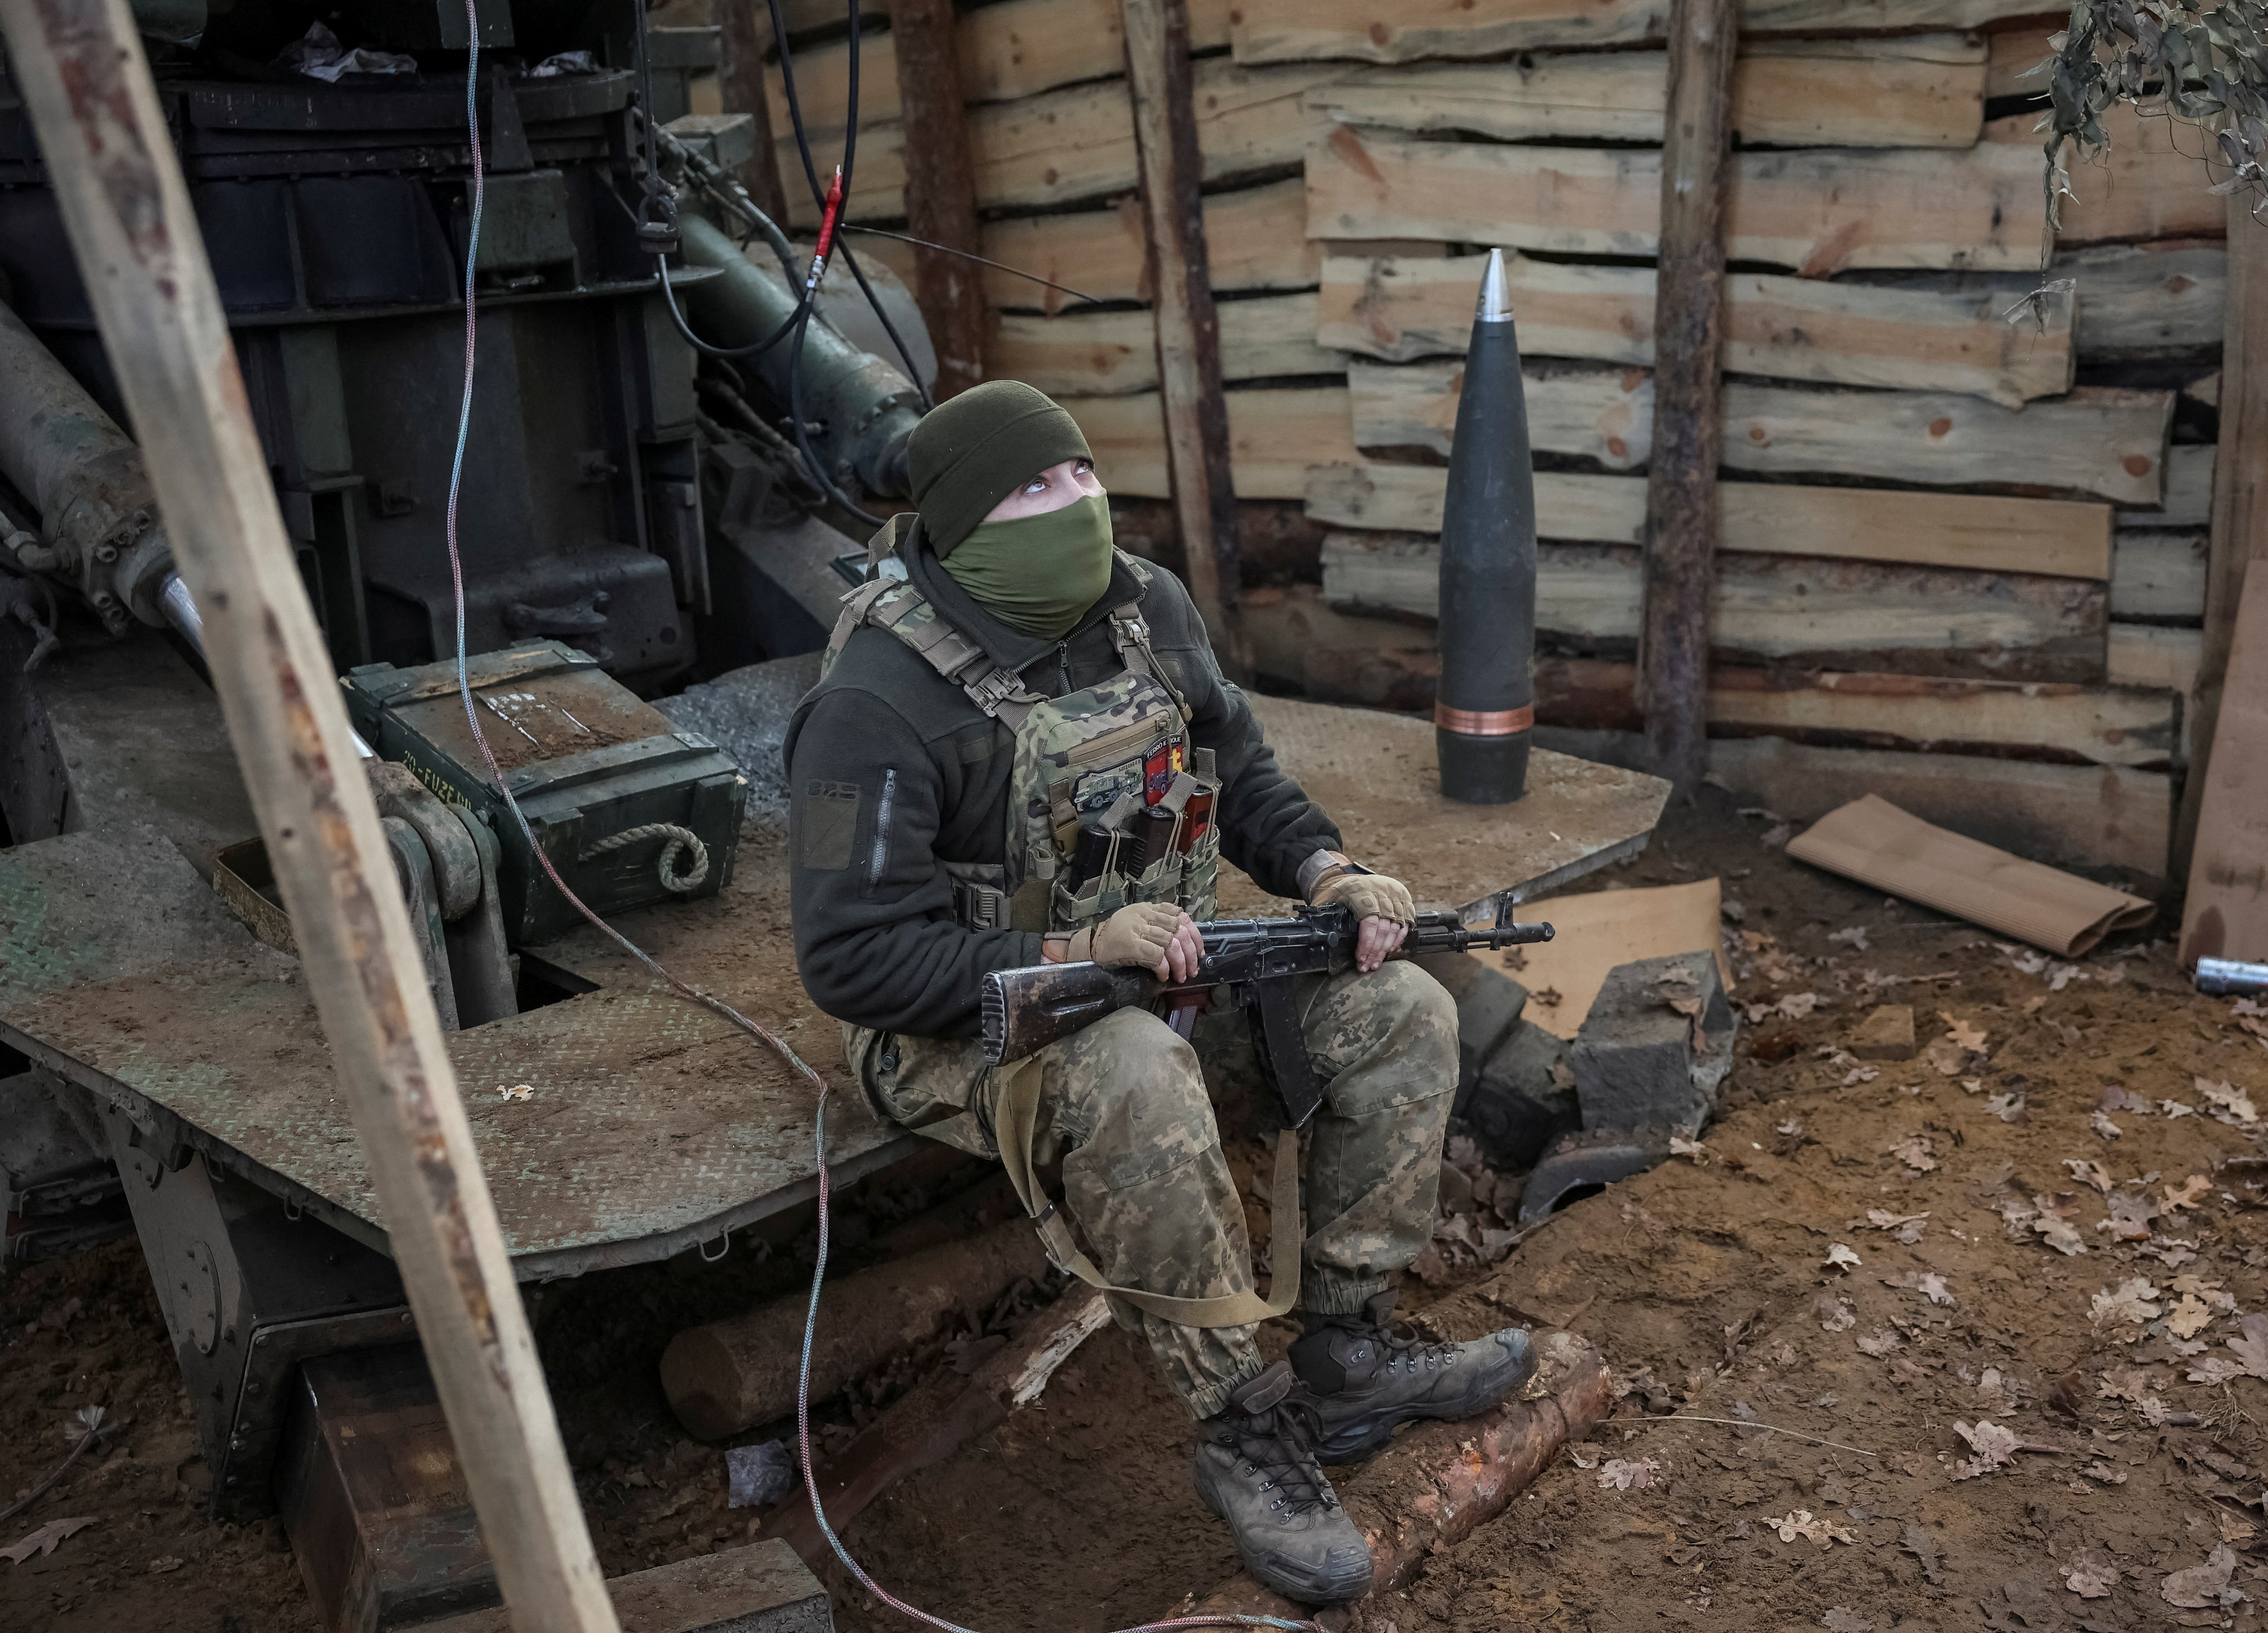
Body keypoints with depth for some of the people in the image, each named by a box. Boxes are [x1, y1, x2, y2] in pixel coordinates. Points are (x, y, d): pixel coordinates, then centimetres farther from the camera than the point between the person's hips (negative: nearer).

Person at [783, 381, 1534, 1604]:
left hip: (1156, 963, 7)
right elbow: (852, 956, -24)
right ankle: (1242, 1431, -18)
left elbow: (1242, 774, 13)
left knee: (1400, 1013, -5)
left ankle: (1346, 1348, 7)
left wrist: (1329, 874, -6)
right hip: (966, 1021, -7)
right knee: (1139, 1082, -38)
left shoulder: (1147, 606, -1)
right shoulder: (878, 701, -23)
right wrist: (1072, 954, -30)